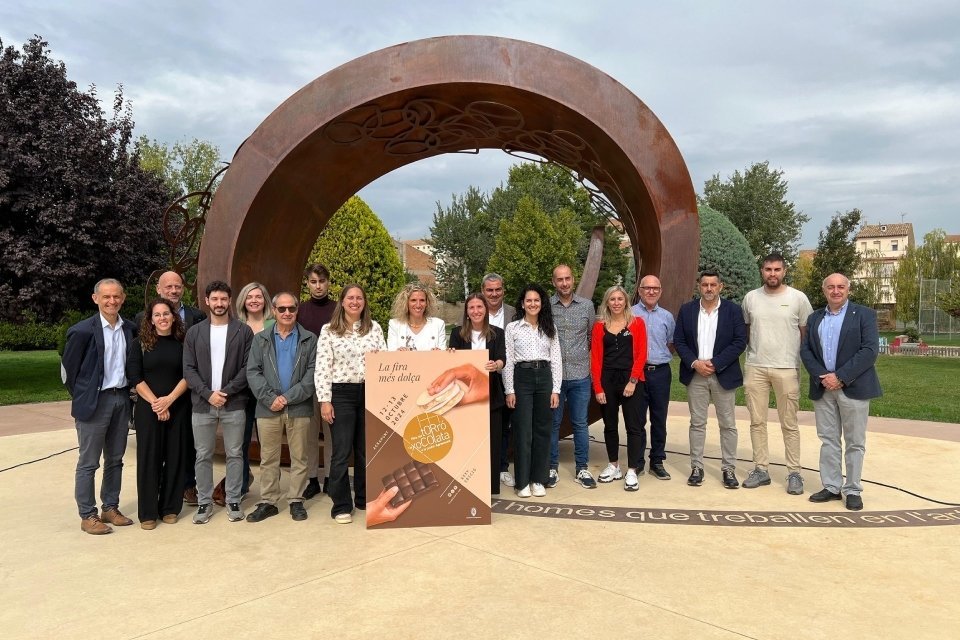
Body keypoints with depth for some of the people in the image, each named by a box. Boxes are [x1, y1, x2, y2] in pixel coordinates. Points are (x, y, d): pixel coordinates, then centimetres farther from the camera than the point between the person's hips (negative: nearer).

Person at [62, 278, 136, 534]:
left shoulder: (129, 329, 3)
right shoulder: (82, 330, -11)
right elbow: (68, 367, -5)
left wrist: (127, 392, 8)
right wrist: (81, 397, 0)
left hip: (122, 400, 5)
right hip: (94, 402, -5)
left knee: (115, 460, 14)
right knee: (88, 462, 4)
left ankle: (110, 508, 26)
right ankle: (88, 516, 15)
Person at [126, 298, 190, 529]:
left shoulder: (183, 343, 3)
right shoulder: (139, 344, 1)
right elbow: (135, 377, -4)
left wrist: (169, 399, -13)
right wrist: (155, 403, -12)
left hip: (178, 409, 1)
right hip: (148, 409, -1)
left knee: (175, 457, 5)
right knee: (148, 458, 2)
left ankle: (170, 508, 18)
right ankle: (148, 512, 13)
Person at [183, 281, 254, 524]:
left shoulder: (243, 331, 1)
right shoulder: (194, 332, 7)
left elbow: (248, 367, -4)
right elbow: (188, 369, 2)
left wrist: (227, 392, -12)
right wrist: (208, 393, -10)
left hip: (234, 404, -1)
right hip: (202, 404, 2)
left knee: (234, 454, 6)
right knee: (203, 456, 8)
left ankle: (233, 501, 17)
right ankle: (204, 502, 20)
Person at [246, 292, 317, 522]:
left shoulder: (310, 339, 3)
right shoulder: (260, 339, 9)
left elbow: (313, 374, -5)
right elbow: (253, 372, 1)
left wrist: (288, 397, -13)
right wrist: (270, 398, -12)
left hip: (299, 408, -1)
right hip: (268, 408, 1)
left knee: (299, 458, 7)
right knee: (268, 458, 9)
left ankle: (296, 501, 18)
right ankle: (268, 502, 19)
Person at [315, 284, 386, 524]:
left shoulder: (374, 328, 6)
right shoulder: (329, 330, -1)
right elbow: (322, 367, -5)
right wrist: (325, 400, -9)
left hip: (370, 392, 3)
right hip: (341, 394, -3)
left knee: (366, 449, 11)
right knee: (342, 452, 0)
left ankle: (364, 498, 26)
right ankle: (341, 506, 12)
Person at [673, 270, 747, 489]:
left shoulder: (733, 310, -1)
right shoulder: (686, 310, 4)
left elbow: (740, 341, -6)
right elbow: (679, 340, 2)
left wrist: (714, 363, -14)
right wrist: (694, 363, -12)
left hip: (724, 375, -1)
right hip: (695, 374, 1)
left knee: (727, 424, 6)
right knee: (697, 423, 7)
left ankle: (729, 469, 15)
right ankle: (697, 467, 15)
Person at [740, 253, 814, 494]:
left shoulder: (798, 298, -3)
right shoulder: (750, 298, 4)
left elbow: (808, 333, 2)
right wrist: (752, 351, 9)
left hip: (787, 369, -2)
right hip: (755, 368, 3)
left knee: (789, 424, 5)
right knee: (757, 421, 8)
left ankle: (794, 473, 14)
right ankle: (761, 469, 18)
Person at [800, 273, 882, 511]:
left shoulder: (864, 314, 0)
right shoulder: (815, 318, 13)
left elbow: (870, 350, -10)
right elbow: (805, 350, 7)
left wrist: (840, 377, -16)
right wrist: (822, 376, -9)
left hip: (853, 388, -4)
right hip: (823, 388, 4)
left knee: (855, 442, 4)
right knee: (828, 440, 8)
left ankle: (852, 490, 13)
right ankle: (831, 487, 17)